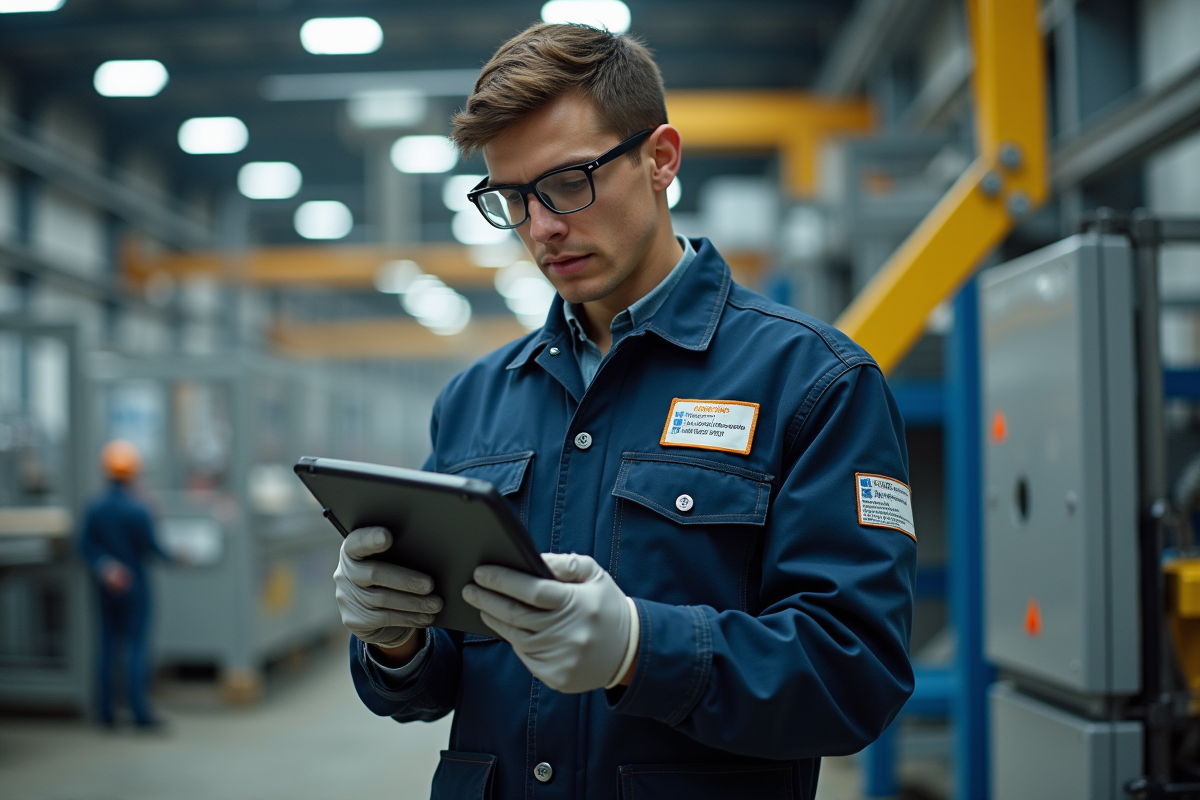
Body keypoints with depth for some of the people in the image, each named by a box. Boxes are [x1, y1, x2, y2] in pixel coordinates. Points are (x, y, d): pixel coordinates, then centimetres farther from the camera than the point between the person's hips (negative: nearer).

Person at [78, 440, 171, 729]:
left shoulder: (94, 508, 1)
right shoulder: (137, 509, -15)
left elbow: (86, 546, -4)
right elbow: (150, 547, -11)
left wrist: (103, 566, -11)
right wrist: (172, 557, 5)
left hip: (107, 586, 5)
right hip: (134, 584, -5)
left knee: (108, 645, 10)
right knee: (136, 645, -3)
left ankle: (106, 711, 12)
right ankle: (140, 712, -6)